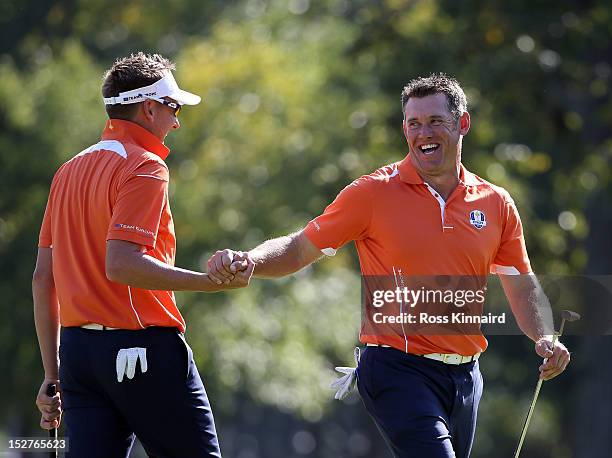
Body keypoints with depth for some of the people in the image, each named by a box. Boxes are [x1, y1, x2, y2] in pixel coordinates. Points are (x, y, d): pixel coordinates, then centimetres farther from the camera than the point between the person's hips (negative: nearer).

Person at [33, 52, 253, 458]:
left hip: (77, 349, 8)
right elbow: (120, 265, -21)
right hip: (142, 347, -8)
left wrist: (53, 374, 19)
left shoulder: (70, 170, 17)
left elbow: (43, 279, 16)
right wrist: (212, 282, -20)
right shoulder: (145, 167, -8)